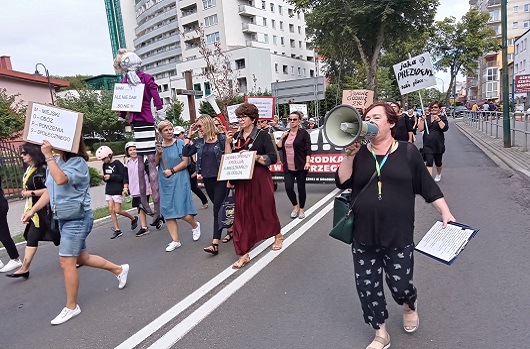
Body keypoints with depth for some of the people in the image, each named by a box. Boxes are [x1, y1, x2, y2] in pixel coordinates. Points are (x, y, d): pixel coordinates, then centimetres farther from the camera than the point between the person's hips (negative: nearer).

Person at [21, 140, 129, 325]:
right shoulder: (56, 161, 7)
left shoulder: (78, 162, -16)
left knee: (66, 262, -3)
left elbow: (61, 180, -34)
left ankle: (71, 307, 15)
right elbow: (49, 190, 13)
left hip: (77, 218, -9)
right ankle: (119, 269, 37)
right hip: (63, 218, 9)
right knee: (81, 258, 18)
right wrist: (32, 210, 9)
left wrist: (48, 156, -29)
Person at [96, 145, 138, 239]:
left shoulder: (117, 163, -11)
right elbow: (105, 176, 16)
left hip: (118, 190, -7)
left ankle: (133, 218, 19)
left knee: (117, 211, -5)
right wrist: (104, 178, -6)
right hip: (109, 190, 7)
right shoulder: (105, 165, 10)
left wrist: (111, 176, -20)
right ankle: (117, 230, 9)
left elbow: (123, 177, -14)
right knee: (111, 210, 2)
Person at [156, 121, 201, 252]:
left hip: (179, 179, -5)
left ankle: (195, 225, 25)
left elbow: (185, 162, -8)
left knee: (181, 211, -7)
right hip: (165, 182, 5)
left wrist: (172, 171, -14)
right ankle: (175, 240, 11)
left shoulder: (180, 143, -4)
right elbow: (156, 164, 10)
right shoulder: (159, 145, 10)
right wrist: (158, 153, -8)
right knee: (167, 211, 2)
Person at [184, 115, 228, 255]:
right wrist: (189, 135, 0)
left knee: (217, 209, -9)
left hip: (220, 179, -6)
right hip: (207, 179, 6)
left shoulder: (221, 138, -6)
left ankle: (215, 244, -12)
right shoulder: (199, 141, 9)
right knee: (220, 207, 16)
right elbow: (186, 153, 2)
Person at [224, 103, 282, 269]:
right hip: (242, 182, 4)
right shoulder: (236, 136, 10)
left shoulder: (262, 136, -3)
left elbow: (273, 158, -11)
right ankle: (244, 254, 11)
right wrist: (228, 142, -5)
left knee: (266, 210, 12)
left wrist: (253, 156, -20)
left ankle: (278, 236, 42)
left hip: (260, 180, -3)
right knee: (242, 216, 2)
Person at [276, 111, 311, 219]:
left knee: (301, 187, 5)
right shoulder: (286, 134, 13)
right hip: (288, 167, 4)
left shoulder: (303, 133, -3)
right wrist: (282, 137, -2)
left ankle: (301, 209, 22)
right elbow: (278, 147, 10)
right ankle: (295, 206, 23)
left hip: (300, 167, -4)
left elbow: (308, 149, -8)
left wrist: (307, 162, -18)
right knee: (288, 188, -2)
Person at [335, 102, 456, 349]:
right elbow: (342, 182, -6)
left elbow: (427, 186, 4)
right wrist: (350, 155, -15)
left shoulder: (407, 152, 0)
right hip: (364, 236, 2)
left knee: (399, 285, 6)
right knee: (367, 287, 8)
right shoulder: (360, 153, 4)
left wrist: (446, 213, 0)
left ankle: (410, 304, 45)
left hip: (399, 236, -2)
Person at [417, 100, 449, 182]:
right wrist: (422, 119, -13)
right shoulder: (426, 118, 7)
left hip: (438, 144, 0)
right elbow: (420, 129, -1)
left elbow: (445, 128, -15)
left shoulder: (442, 118, 1)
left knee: (438, 161, 14)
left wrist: (438, 119, -24)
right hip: (427, 144, 1)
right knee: (429, 162, -10)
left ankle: (439, 174, 43)